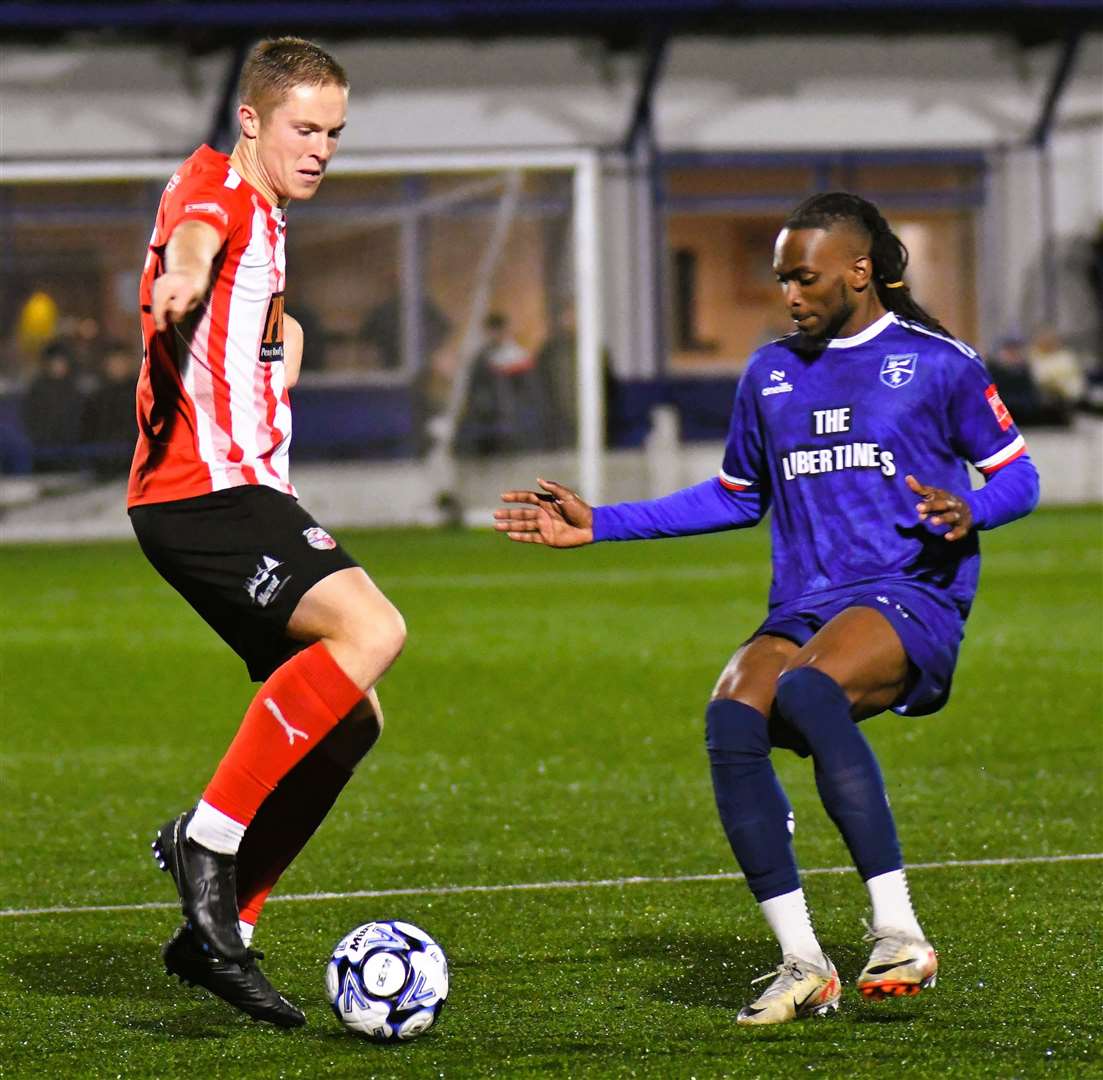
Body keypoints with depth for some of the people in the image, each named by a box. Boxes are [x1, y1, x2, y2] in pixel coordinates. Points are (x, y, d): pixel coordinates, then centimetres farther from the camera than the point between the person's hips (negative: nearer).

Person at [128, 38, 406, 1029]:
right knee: (371, 628, -27)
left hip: (240, 492, 10)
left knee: (349, 719, 7)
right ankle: (209, 835, -23)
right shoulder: (214, 186, -6)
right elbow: (191, 238, -33)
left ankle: (221, 931, 9)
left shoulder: (264, 216, 23)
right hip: (205, 490, -10)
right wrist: (182, 277, -57)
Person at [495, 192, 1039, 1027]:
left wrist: (969, 511, -15)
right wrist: (599, 526, 25)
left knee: (808, 689, -37)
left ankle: (899, 935, -36)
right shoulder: (770, 374, 19)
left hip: (912, 599, -5)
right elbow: (736, 497, 31)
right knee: (732, 716, -28)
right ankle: (802, 963, -24)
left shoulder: (937, 363, 5)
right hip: (802, 611, 5)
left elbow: (1017, 476, 8)